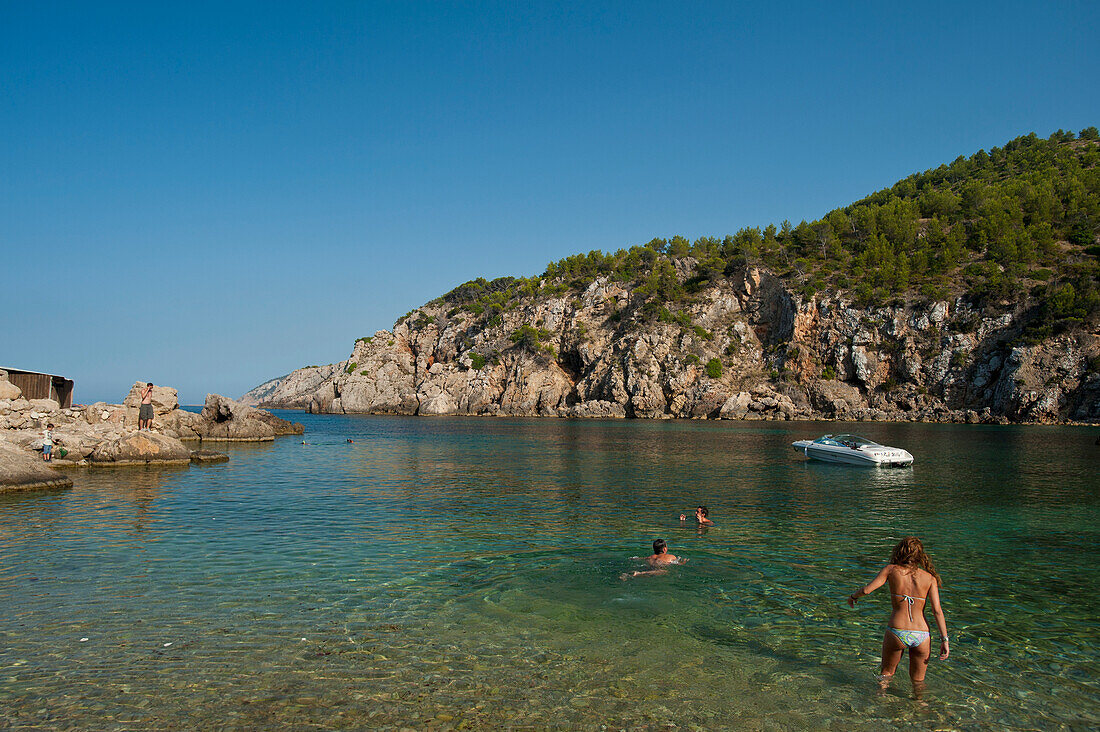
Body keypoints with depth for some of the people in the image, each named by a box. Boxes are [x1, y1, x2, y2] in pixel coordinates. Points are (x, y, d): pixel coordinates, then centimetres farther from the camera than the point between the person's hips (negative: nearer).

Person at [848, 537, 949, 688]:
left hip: (896, 634, -1)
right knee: (917, 682, 23)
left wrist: (853, 596, 12)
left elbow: (866, 590, -7)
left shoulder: (891, 570, -1)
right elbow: (937, 610, -6)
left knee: (886, 673, 21)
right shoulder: (930, 578, 2)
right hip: (921, 636, 1)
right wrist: (944, 640, -4)